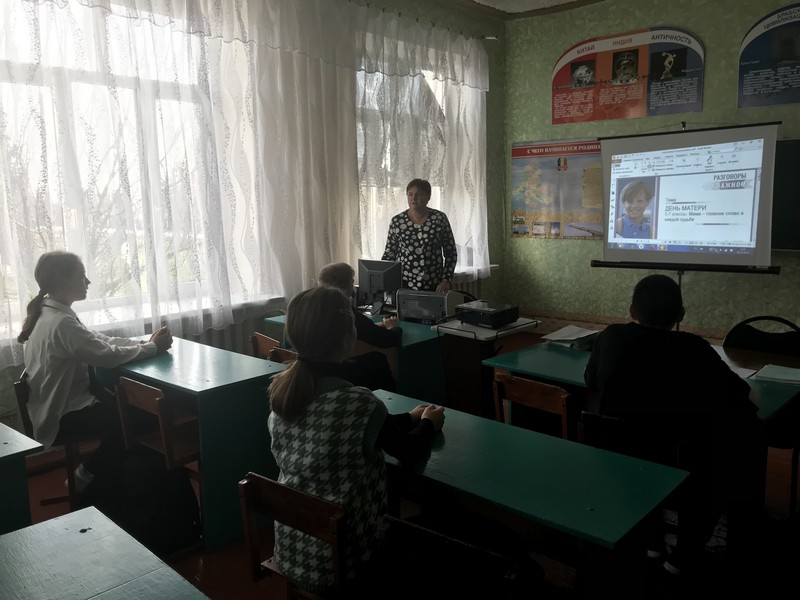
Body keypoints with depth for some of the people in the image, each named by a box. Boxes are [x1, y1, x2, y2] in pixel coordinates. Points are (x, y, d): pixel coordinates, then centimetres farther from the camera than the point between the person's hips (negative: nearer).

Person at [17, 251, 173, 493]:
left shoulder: (46, 314, 4)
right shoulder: (62, 323, -29)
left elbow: (101, 341, 6)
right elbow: (110, 356, -27)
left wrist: (146, 341, -3)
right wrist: (153, 347, -13)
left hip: (56, 405, 10)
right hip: (62, 418, -10)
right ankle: (86, 476, 12)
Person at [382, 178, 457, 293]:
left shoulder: (440, 218, -2)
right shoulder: (397, 221, 0)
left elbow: (451, 253, 2)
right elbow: (389, 253, 7)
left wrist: (446, 280, -6)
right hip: (404, 285, 0)